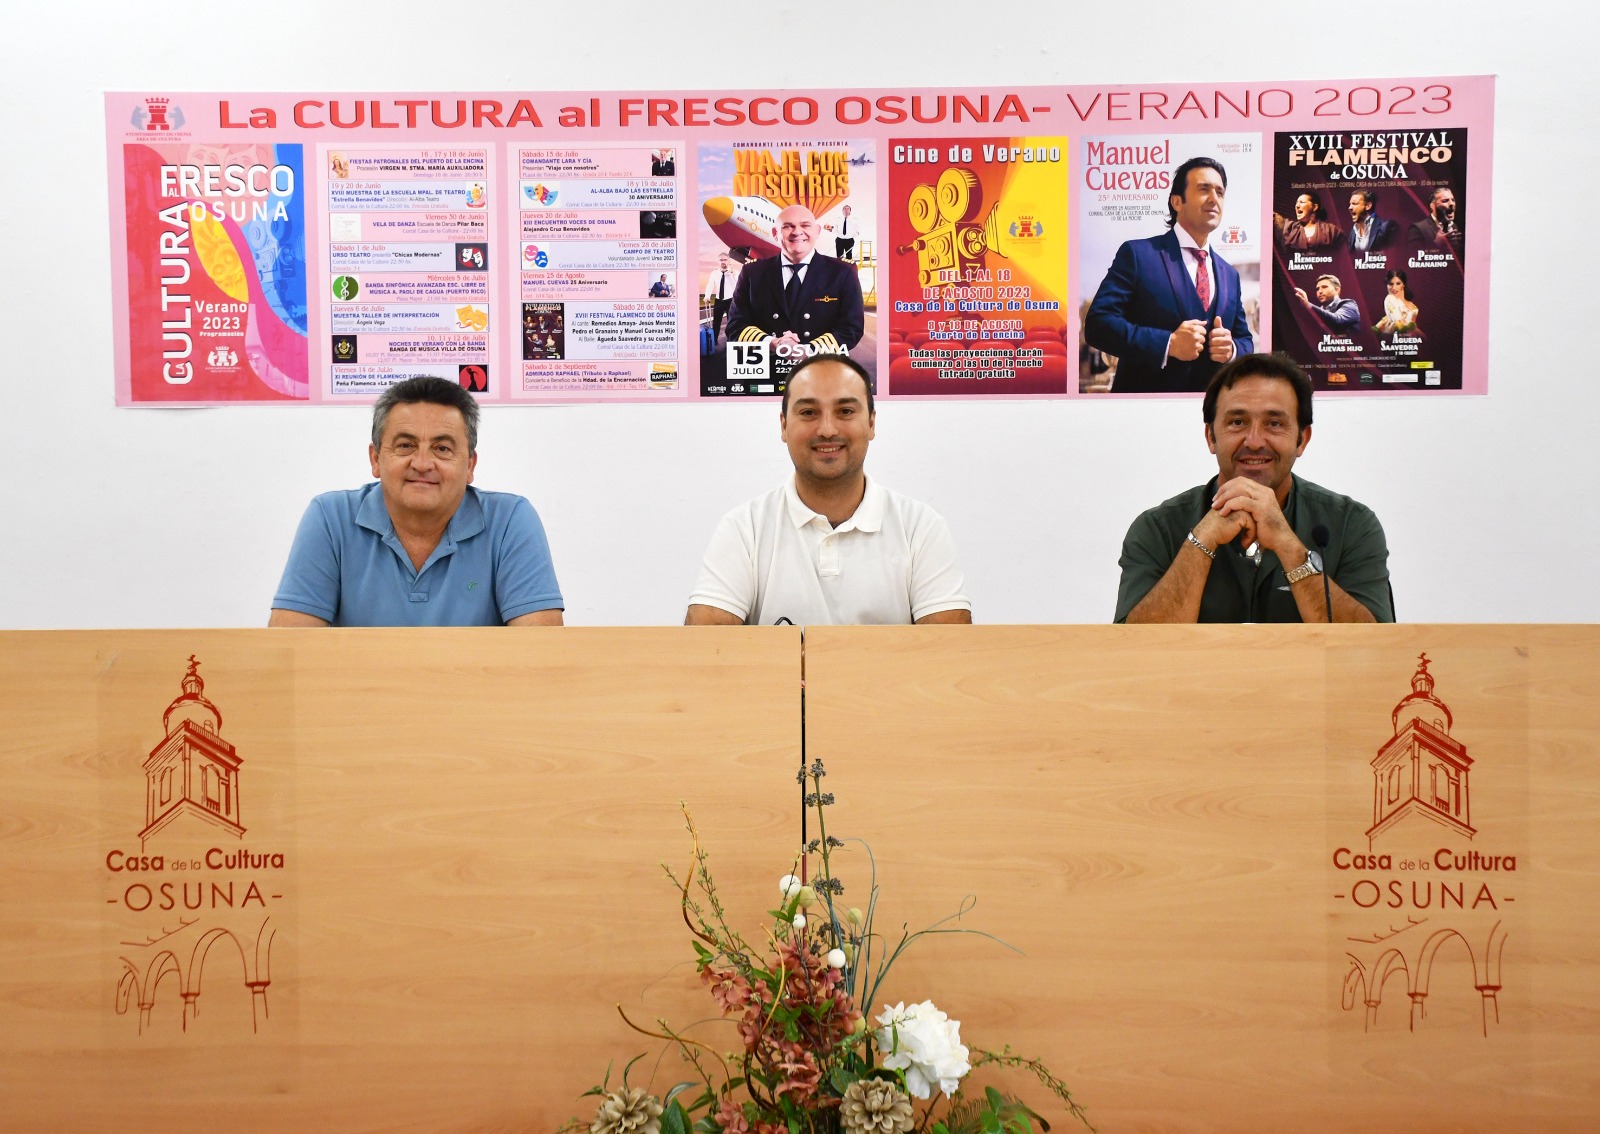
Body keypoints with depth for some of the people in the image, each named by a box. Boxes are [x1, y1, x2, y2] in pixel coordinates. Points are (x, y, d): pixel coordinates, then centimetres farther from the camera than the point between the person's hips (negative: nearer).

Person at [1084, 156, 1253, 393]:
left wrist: (1232, 349, -10)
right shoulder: (1137, 254, -7)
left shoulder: (1229, 275, 10)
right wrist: (1168, 343, -25)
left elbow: (1245, 340, 14)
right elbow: (1097, 323, -16)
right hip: (1144, 391, -5)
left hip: (1209, 399, 6)